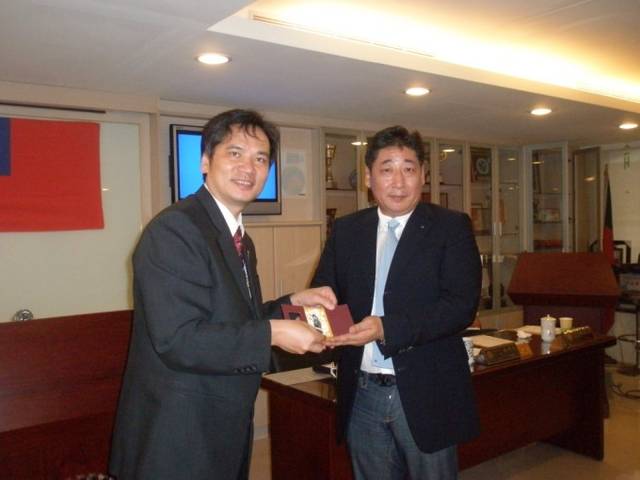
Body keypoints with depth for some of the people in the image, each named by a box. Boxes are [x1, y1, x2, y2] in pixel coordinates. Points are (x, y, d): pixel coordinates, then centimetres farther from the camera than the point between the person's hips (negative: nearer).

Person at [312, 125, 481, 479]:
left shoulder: (451, 227, -5)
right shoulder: (345, 230, 5)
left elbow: (462, 304, -14)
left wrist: (386, 328, -25)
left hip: (426, 393, -3)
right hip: (361, 395, 3)